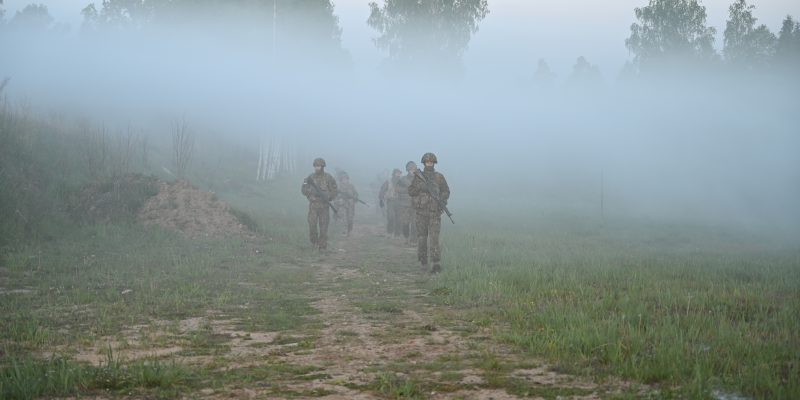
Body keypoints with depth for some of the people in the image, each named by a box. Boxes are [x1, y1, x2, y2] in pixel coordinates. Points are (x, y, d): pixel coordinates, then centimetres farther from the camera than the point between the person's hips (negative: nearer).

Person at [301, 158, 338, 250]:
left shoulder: (328, 178, 0)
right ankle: (314, 242, 16)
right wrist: (312, 191, -13)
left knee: (323, 226, -1)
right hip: (313, 205, 1)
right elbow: (304, 190, 6)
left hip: (324, 205, -1)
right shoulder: (310, 177, 5)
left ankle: (322, 245, 6)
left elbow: (335, 191, 1)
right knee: (312, 225, -5)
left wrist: (328, 197, -16)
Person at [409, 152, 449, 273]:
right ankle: (423, 261, 18)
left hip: (435, 212, -2)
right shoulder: (418, 177, 5)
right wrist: (420, 187, -17)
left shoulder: (439, 177, 3)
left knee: (434, 238, -12)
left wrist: (441, 199, -15)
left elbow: (446, 191, 5)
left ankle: (437, 264, -16)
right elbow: (410, 191, 0)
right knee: (421, 237, 5)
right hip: (421, 211, 2)